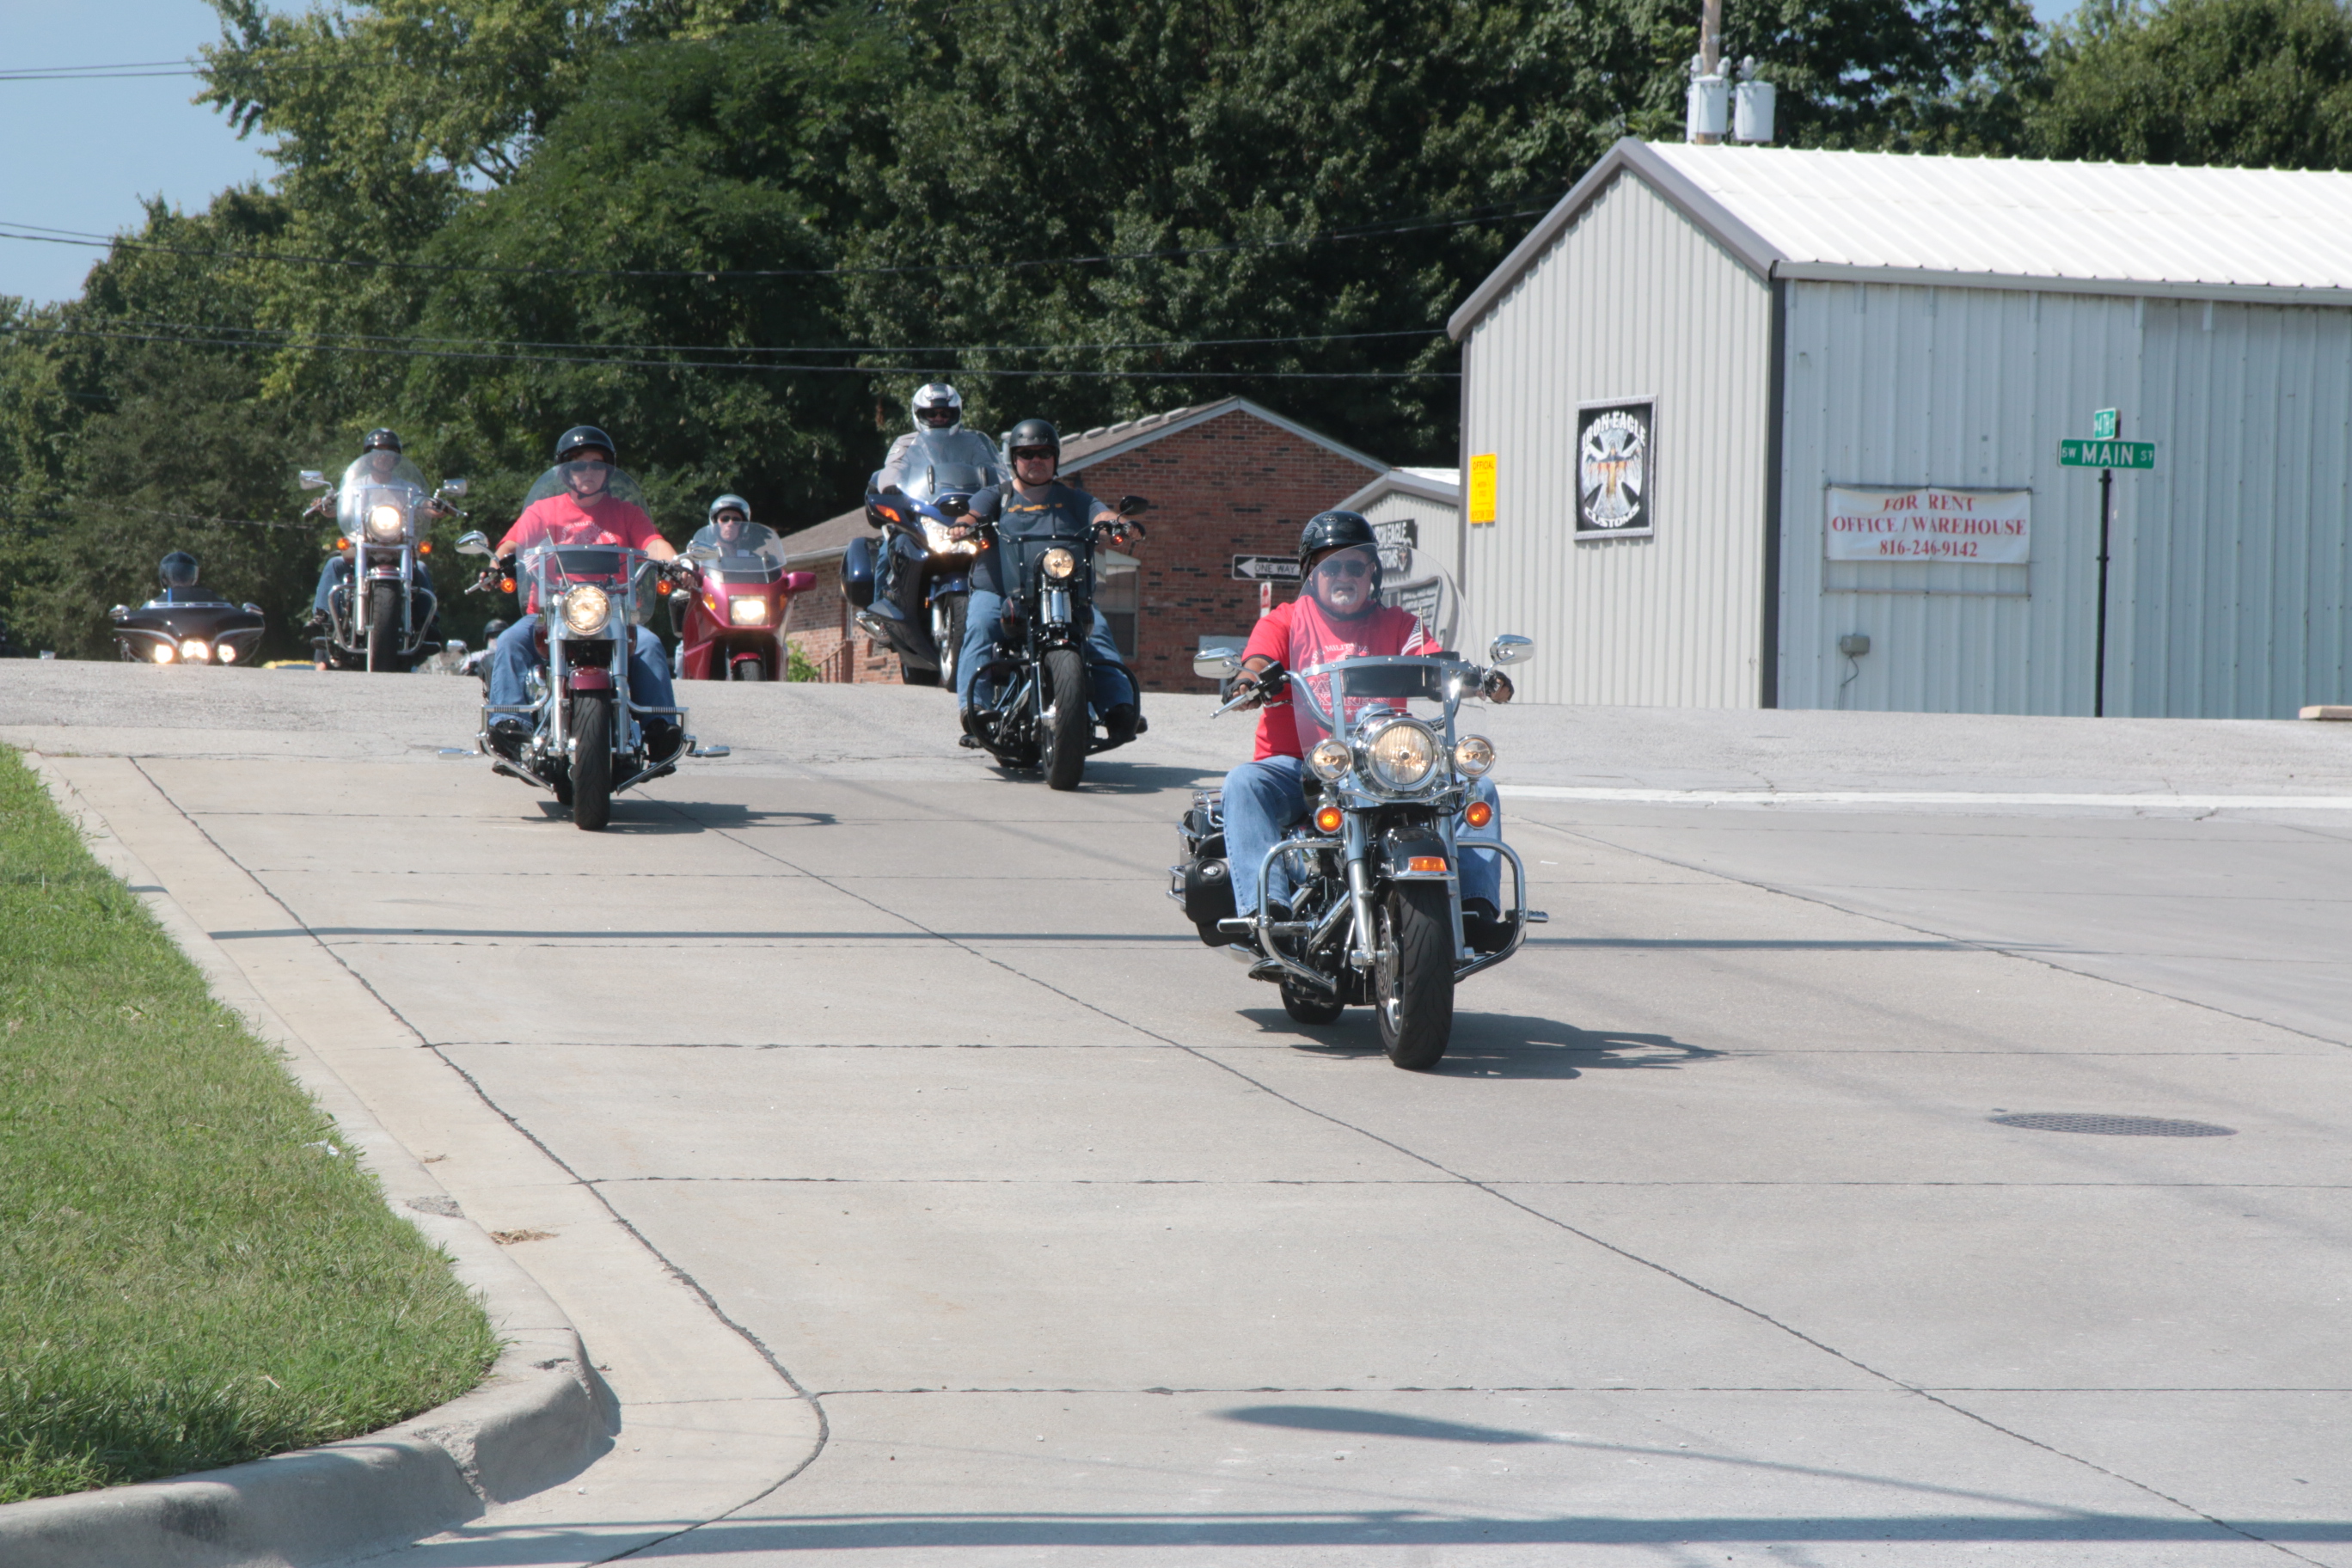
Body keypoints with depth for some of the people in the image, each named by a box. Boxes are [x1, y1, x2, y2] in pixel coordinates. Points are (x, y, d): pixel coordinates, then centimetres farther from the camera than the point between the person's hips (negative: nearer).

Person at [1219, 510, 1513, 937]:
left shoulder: (1397, 625, 16)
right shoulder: (1284, 622, 11)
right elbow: (1257, 665, -7)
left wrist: (1481, 681, -22)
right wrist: (1250, 684, -33)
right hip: (1298, 767, -2)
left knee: (1476, 788, -16)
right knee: (1244, 784, -34)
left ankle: (1475, 905, -23)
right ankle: (1263, 902, -45)